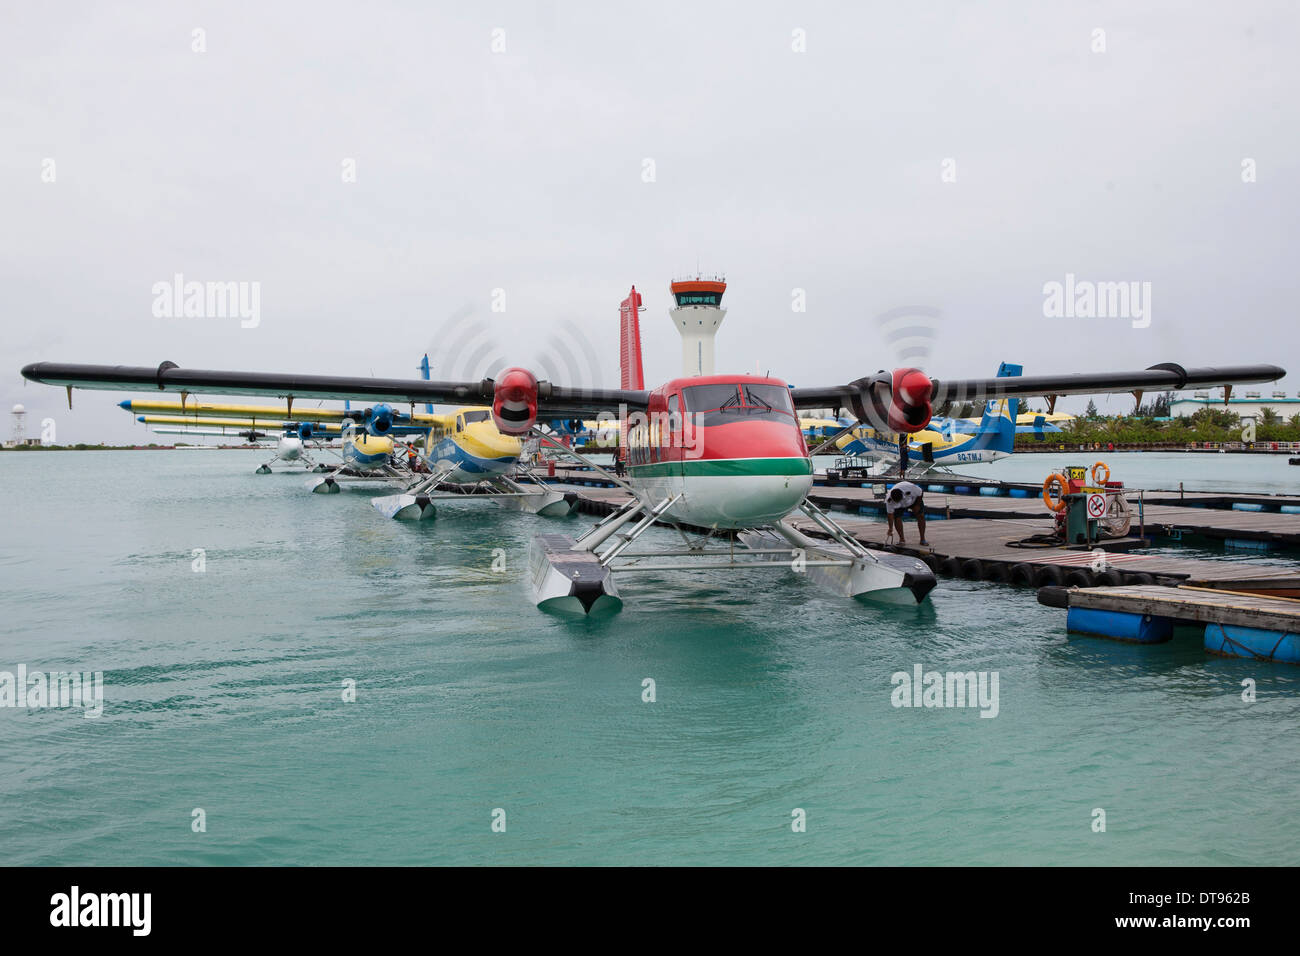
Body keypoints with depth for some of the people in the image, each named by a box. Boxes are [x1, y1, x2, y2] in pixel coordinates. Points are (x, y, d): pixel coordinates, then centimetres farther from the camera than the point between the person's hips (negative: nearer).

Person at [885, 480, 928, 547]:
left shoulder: (911, 488, -43)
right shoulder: (889, 499, -36)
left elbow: (920, 493, -21)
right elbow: (890, 514, -27)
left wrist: (917, 505, -13)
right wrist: (890, 528, -29)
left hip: (914, 499, -1)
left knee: (921, 516, -12)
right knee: (896, 517, -16)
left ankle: (923, 540, -5)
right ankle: (901, 539, -2)